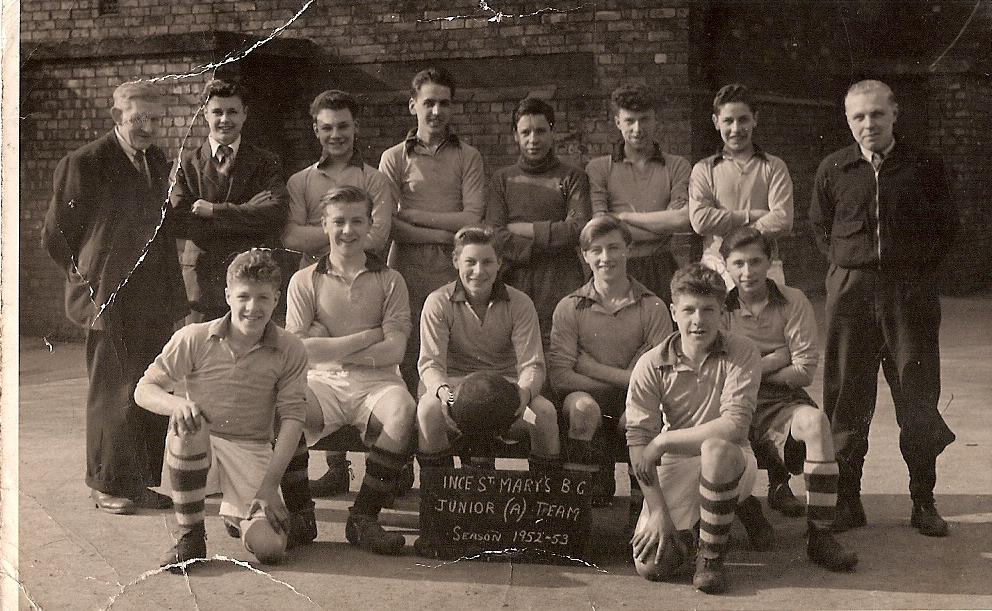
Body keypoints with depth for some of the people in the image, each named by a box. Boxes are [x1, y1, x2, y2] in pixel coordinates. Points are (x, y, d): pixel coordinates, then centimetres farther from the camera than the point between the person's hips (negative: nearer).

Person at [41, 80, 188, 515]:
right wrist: (87, 283, -3)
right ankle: (108, 484, 18)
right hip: (111, 299, -6)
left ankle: (144, 480, 19)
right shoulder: (84, 163, -7)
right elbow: (55, 236, -4)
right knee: (113, 391, 4)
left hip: (154, 299, 6)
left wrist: (171, 290, 10)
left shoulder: (158, 162, 11)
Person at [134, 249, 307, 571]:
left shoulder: (290, 351, -6)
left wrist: (269, 484, -18)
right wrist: (178, 404, -31)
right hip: (200, 439, 0)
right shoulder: (194, 338, -9)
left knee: (270, 547, -19)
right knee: (186, 425, -37)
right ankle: (189, 536, -17)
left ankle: (236, 512, 21)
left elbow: (291, 418, -8)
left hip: (251, 448, 0)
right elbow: (144, 390, -6)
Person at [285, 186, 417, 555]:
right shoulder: (305, 281, 12)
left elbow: (394, 350, -1)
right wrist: (366, 336, -3)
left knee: (402, 413, -34)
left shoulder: (389, 281, 12)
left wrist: (329, 347, -6)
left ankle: (363, 517, -18)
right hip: (323, 383, 0)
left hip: (376, 383, 0)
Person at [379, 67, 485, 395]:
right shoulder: (394, 158, 10)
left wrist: (409, 214, -3)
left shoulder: (468, 156, 11)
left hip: (453, 273, 0)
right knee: (406, 359, -2)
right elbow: (387, 226, -2)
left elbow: (473, 220, -3)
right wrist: (442, 235, -8)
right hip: (407, 271, 0)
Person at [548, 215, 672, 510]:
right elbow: (559, 376, -7)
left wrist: (592, 368, -11)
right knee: (583, 406, -33)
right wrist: (623, 380, -10)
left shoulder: (652, 307, 1)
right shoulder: (570, 307, 3)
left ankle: (642, 495, -7)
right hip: (592, 397, 1)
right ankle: (592, 488, -13)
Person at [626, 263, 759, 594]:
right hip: (674, 467, 2)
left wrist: (663, 441, -19)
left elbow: (735, 425, -23)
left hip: (730, 462, -2)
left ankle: (711, 557, -16)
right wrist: (658, 510, -16)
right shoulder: (651, 364, -8)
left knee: (715, 449, -39)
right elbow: (637, 439, -10)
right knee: (648, 564, -14)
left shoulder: (742, 353, -11)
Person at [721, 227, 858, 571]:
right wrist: (778, 357, -6)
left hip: (781, 403, 0)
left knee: (815, 421, -35)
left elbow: (804, 372, -4)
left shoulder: (793, 303, 4)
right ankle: (748, 512, 1)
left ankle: (820, 535, -28)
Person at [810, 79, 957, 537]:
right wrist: (845, 262, 6)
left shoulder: (924, 167, 3)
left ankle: (923, 502, 15)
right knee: (846, 397, 3)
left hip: (911, 291, -1)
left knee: (918, 397, 3)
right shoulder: (833, 169, 6)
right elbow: (819, 227, 16)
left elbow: (946, 226, 10)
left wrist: (918, 266, 2)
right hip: (851, 290, 1)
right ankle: (847, 500, 12)